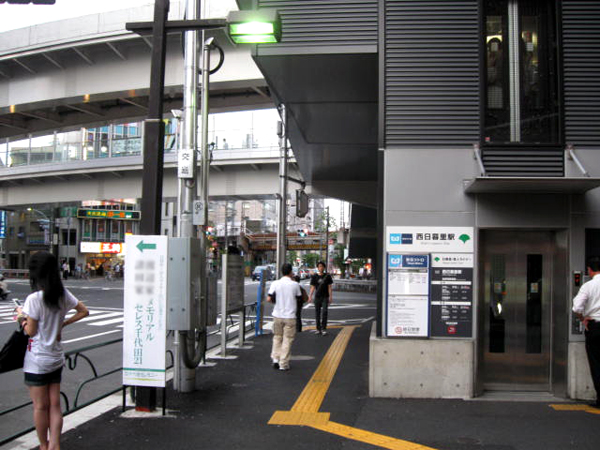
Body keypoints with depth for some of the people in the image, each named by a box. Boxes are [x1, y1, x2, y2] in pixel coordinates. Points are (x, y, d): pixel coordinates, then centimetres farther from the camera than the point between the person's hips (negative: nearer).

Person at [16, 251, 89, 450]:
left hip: (37, 361, -6)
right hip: (56, 358, 6)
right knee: (54, 405, 11)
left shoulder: (34, 299, -19)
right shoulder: (63, 294, -1)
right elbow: (83, 311, 10)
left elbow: (31, 331, -14)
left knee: (40, 406, 8)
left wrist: (22, 316, 3)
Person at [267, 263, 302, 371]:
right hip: (290, 316, -2)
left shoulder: (275, 284, -5)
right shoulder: (295, 285, -8)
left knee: (277, 337, 18)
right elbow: (299, 298, 5)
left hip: (277, 315, 2)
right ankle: (283, 364, 6)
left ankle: (275, 358, 11)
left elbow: (269, 299, -7)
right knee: (287, 339, 5)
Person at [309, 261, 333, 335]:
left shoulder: (327, 276, 3)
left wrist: (330, 297, -2)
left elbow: (330, 287, 4)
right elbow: (312, 287, 6)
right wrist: (310, 296, -3)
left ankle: (324, 329, -12)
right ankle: (318, 329, 14)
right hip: (317, 297, 2)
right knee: (317, 313, 5)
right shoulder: (314, 276, 5)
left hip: (325, 297, -2)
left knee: (324, 312, -14)